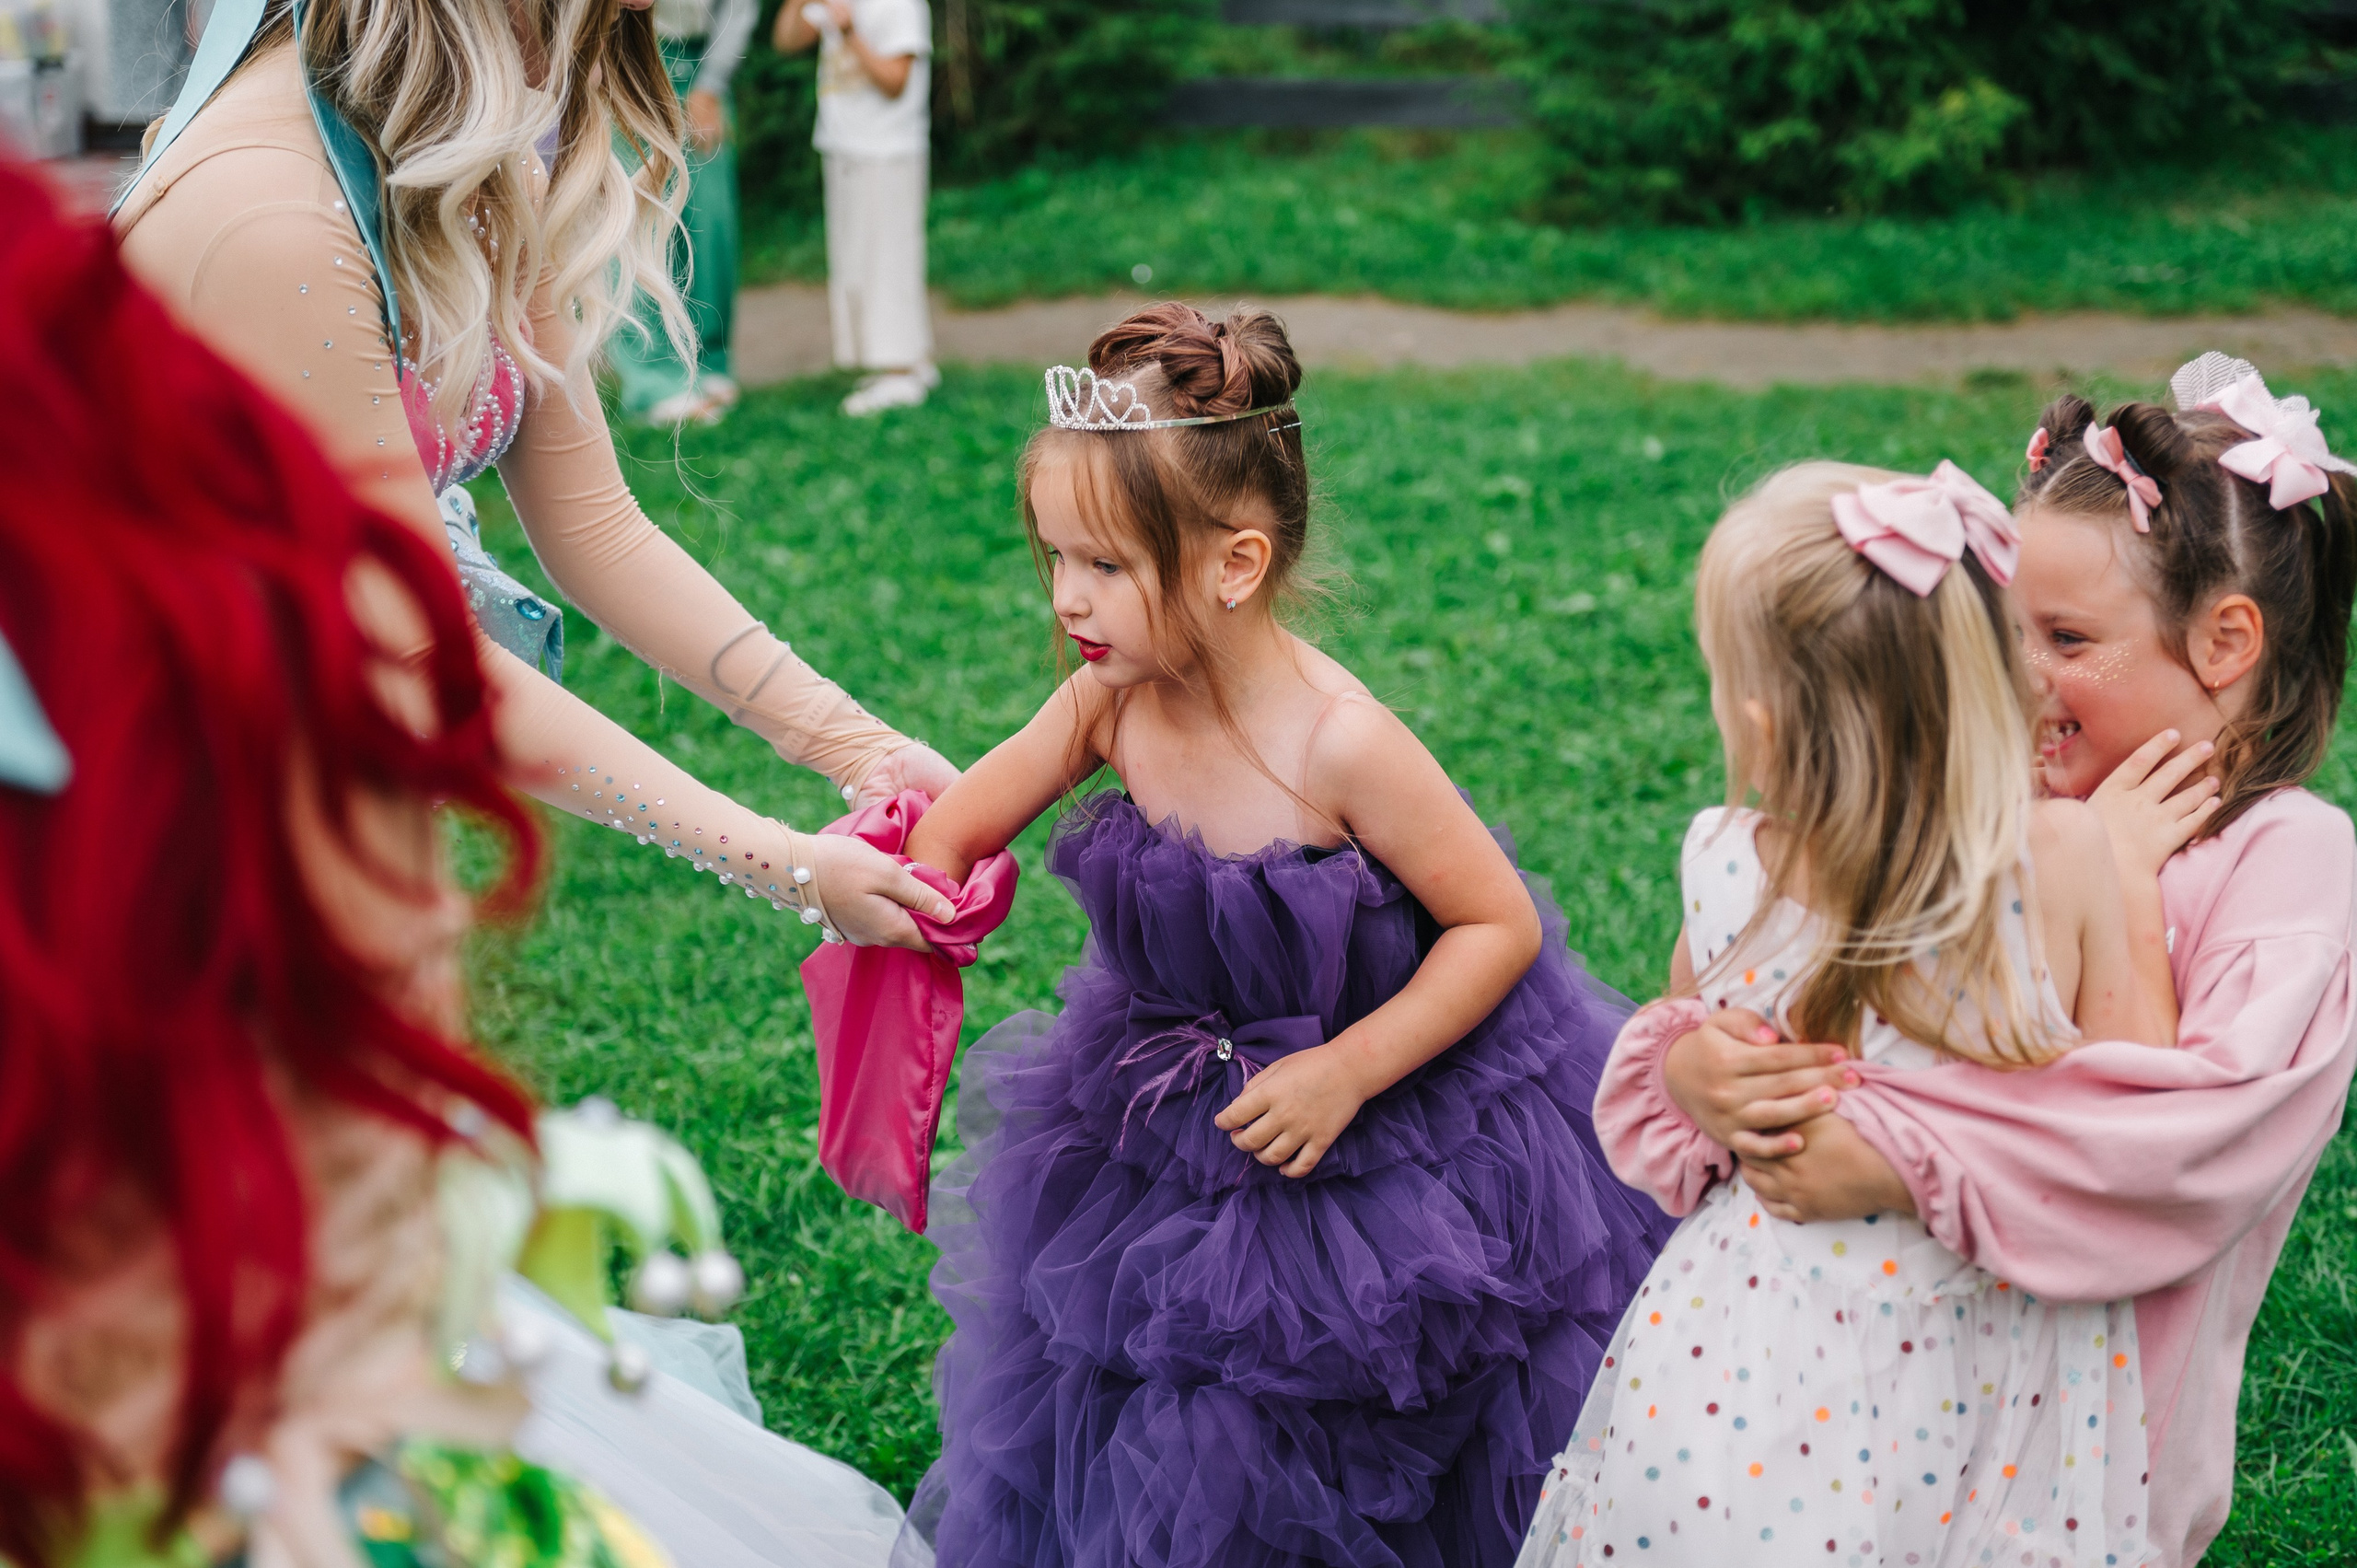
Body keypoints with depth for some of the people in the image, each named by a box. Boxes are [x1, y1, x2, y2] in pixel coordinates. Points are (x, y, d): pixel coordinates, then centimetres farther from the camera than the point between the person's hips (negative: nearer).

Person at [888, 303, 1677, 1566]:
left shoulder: (1339, 745, -29)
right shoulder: (1112, 706, -13)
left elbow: (1501, 926, -21)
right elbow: (954, 828, -2)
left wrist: (1347, 1073, -26)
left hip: (1397, 1114, -5)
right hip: (1179, 1126, 6)